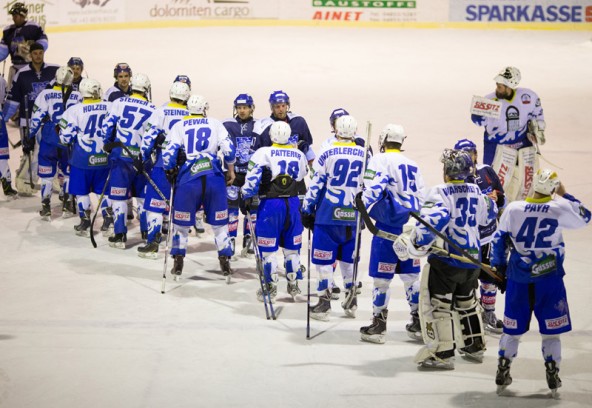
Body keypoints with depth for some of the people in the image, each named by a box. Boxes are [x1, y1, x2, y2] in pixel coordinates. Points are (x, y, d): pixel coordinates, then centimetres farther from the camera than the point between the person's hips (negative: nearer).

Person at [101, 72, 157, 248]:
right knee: (143, 195, 16)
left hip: (120, 156, -2)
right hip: (141, 158, 2)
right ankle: (146, 232, 23)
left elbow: (107, 126, -3)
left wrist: (108, 143, 12)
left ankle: (119, 235, -1)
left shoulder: (119, 103, -3)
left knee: (119, 196, 3)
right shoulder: (152, 110, 1)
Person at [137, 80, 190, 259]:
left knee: (155, 203, -1)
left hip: (163, 164, -3)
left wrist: (145, 157, 1)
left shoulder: (161, 112, -3)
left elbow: (150, 136, -8)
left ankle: (152, 244, -8)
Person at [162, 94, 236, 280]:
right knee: (219, 223, 13)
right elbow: (228, 150, -1)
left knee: (181, 222, 15)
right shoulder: (215, 124, 8)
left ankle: (178, 263, 19)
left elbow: (169, 155, -2)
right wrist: (231, 172, 14)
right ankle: (225, 264, 14)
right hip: (214, 178, 1)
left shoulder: (179, 126, 6)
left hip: (187, 179, -1)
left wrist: (171, 172, 17)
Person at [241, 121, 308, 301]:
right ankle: (293, 285, 23)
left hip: (270, 204, -4)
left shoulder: (263, 153, -9)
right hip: (292, 204, 4)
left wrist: (247, 198, 2)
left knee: (268, 248, 6)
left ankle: (270, 288, 10)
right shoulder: (299, 155, 5)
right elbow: (304, 178, 16)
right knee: (292, 247, 15)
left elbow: (252, 180, -12)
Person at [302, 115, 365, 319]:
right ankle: (351, 301, 22)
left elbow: (316, 184, -6)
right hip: (353, 215, 4)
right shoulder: (364, 155, 3)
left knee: (324, 257, 4)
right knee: (348, 257, 18)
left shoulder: (327, 153, -7)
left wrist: (307, 210, 1)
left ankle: (324, 303, 3)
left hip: (328, 213, -3)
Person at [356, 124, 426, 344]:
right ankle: (419, 322, 20)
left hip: (389, 226, -7)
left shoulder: (380, 160, -4)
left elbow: (373, 189, -17)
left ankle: (378, 327, 5)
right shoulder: (414, 166, 17)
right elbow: (421, 198, 20)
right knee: (411, 275, 15)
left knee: (381, 276, 0)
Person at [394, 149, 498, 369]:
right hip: (472, 260, 7)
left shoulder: (441, 192, -14)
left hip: (446, 260, -7)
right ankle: (475, 346, 32)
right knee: (467, 302, 23)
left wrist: (413, 244, -28)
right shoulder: (476, 192, 7)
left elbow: (432, 221, -28)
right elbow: (488, 215, 24)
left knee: (437, 303, -2)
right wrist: (491, 201, 45)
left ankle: (443, 353, -7)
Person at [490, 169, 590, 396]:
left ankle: (502, 373, 16)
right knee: (551, 330, 10)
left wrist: (499, 268, 14)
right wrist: (565, 195, 14)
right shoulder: (559, 209, -11)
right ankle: (553, 377, 12)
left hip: (518, 277, 1)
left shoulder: (513, 209, -8)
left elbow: (499, 241, 0)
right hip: (549, 278, -1)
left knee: (513, 328, 13)